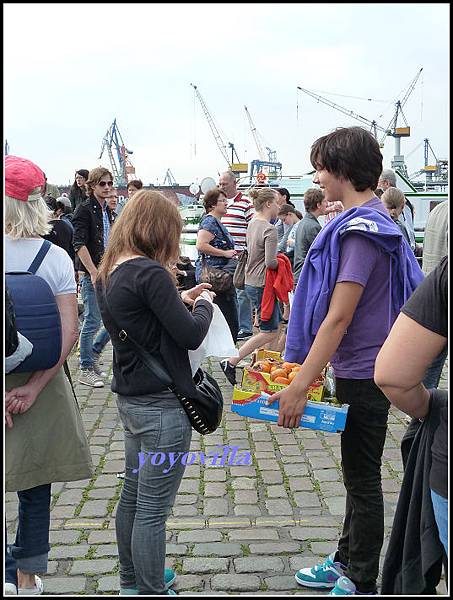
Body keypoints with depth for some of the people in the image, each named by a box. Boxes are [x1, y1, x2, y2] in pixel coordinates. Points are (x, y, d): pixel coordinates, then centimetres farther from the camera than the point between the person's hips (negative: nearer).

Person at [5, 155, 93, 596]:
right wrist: (34, 387, -11)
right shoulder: (56, 257, -7)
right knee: (35, 487, 14)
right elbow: (69, 333, -12)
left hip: (6, 385, -2)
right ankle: (28, 579, 29)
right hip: (39, 384, 2)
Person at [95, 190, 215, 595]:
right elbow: (191, 335, -18)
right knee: (153, 510, 1)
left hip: (130, 400, 10)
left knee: (133, 495, 21)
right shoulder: (149, 273, -21)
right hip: (162, 406, -10)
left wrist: (181, 298, 12)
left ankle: (132, 581, 38)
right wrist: (204, 303, 0)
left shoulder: (109, 273, 6)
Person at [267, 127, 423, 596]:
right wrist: (309, 370, 21)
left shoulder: (362, 228, -21)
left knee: (362, 478, 5)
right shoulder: (370, 220, 10)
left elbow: (338, 318, -25)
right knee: (359, 474, 20)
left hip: (364, 374, -10)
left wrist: (299, 386, -24)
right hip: (357, 368, 10)